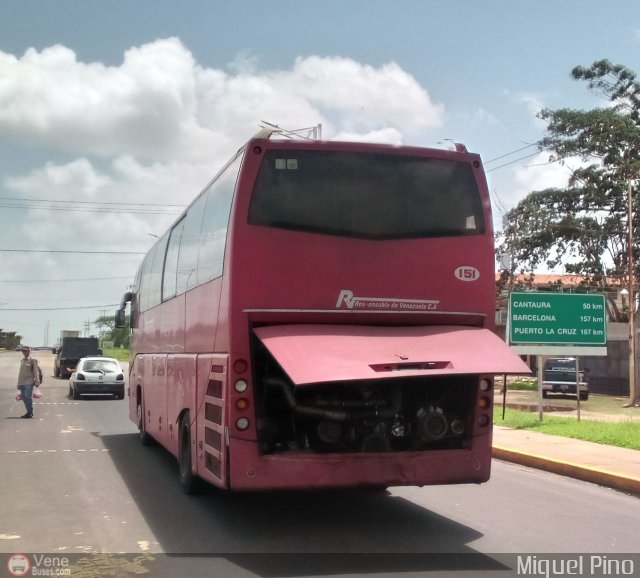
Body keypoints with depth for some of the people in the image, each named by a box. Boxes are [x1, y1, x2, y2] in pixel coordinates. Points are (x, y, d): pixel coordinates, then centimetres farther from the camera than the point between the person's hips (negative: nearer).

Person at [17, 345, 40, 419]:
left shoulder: (33, 360, -3)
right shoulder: (22, 360, 17)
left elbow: (36, 371, -7)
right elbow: (21, 371, 20)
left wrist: (37, 381, -15)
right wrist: (19, 383, 18)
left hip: (29, 382, -7)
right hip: (22, 382, 7)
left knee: (28, 397, -11)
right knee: (24, 398, 7)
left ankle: (30, 413, -3)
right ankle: (28, 412, 15)